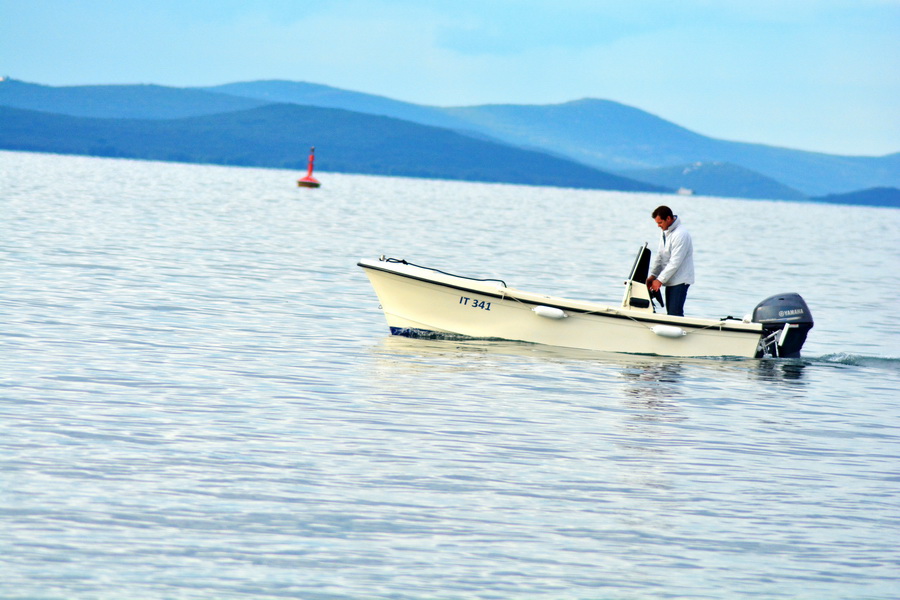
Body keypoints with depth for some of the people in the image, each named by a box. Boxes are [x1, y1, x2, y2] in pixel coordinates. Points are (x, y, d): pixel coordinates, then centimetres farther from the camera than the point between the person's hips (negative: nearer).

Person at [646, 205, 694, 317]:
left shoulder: (680, 234, -20)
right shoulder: (665, 232, 11)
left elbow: (675, 262, -21)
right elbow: (660, 256, 16)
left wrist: (660, 280, -18)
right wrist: (652, 276, 7)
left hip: (680, 281, -9)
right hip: (670, 280, 9)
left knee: (675, 313, -14)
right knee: (670, 312, 9)